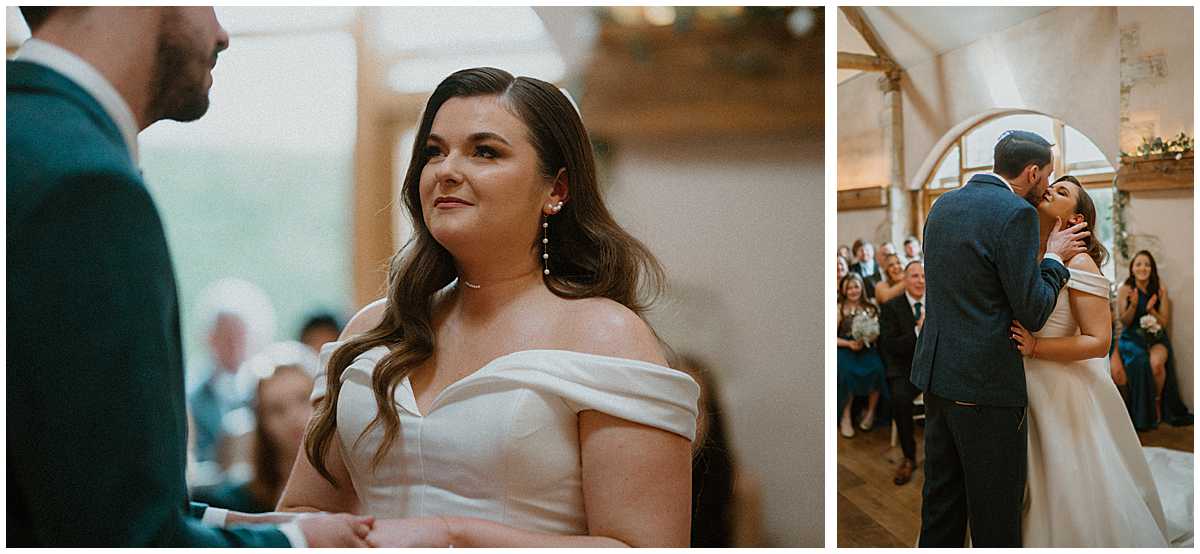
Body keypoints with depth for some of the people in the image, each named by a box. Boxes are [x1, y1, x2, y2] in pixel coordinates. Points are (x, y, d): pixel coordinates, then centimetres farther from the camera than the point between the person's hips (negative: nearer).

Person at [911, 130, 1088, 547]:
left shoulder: (944, 204, 10)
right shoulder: (1016, 213, -14)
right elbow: (1032, 314, -14)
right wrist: (1054, 258, 1)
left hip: (935, 372, 8)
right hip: (985, 383, -8)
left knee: (942, 497, 16)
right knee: (995, 512, 4)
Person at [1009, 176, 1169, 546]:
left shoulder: (1079, 263, -13)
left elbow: (1098, 342, -17)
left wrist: (1033, 347, -26)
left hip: (1062, 396, -6)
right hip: (1025, 392, 6)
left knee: (1070, 501, 4)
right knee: (1030, 499, 15)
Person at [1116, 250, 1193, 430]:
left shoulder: (1160, 289, 0)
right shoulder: (1125, 289, -2)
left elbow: (1164, 322, 1)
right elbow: (1124, 322, 1)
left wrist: (1151, 309, -19)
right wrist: (1133, 305, -17)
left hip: (1156, 337, 0)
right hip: (1132, 338, 0)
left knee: (1156, 362, -33)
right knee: (1141, 363, -31)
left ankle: (1157, 402, -5)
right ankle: (1143, 414, -11)